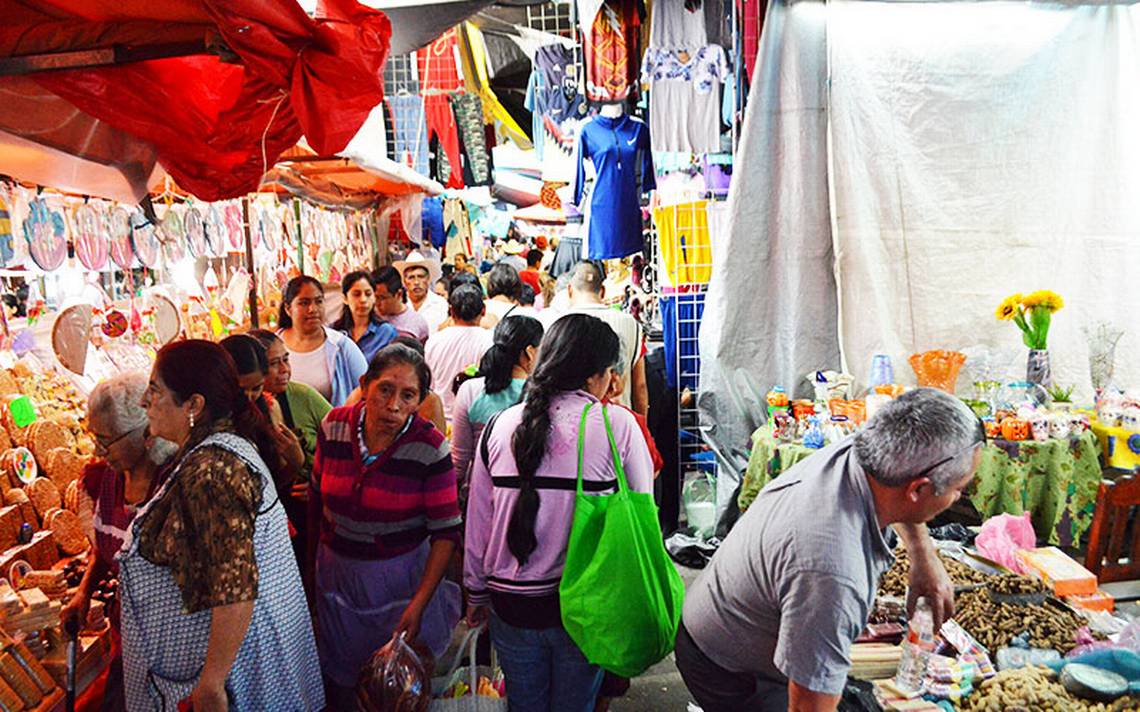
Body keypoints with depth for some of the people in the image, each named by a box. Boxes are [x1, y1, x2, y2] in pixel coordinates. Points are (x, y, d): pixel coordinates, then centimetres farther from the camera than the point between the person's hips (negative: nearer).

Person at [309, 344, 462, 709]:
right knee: (340, 678, 23)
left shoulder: (430, 449, -22)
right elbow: (318, 493, 5)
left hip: (401, 574, -3)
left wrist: (419, 603, -20)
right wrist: (315, 553, 13)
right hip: (337, 568, 3)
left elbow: (446, 531, -17)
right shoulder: (334, 426, -11)